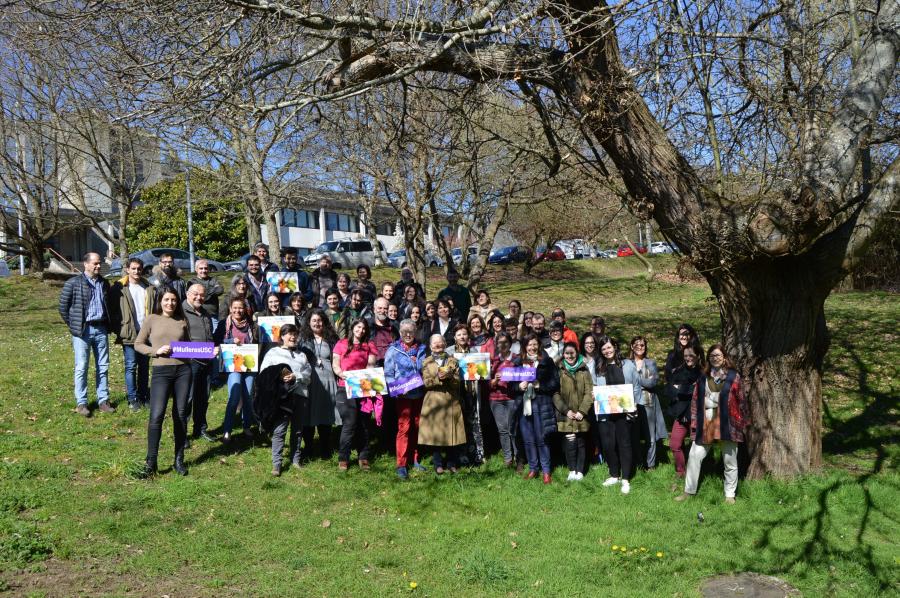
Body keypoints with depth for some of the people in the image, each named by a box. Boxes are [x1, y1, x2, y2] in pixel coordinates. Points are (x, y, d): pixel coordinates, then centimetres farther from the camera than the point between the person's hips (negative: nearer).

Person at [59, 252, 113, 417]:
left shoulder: (104, 283, 9)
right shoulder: (73, 283, -5)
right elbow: (63, 307, -1)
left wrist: (108, 325, 11)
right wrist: (73, 326, 0)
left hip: (101, 329, 4)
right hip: (83, 330, -4)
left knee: (103, 367, 7)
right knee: (81, 368, 0)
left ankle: (103, 400, 16)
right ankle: (81, 403, 9)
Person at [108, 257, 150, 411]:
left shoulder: (147, 287, 9)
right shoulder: (119, 287, -3)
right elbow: (112, 309, -3)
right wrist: (116, 329, -8)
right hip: (129, 333, -4)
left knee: (144, 365, 9)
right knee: (131, 366, -1)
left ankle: (143, 395, 18)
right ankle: (132, 398, 5)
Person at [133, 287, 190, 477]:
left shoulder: (182, 321, 12)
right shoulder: (152, 319, 5)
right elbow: (138, 344, 5)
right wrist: (156, 351, -10)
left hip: (183, 370, 3)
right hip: (161, 371, -3)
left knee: (180, 415, 6)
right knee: (156, 416, -11)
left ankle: (179, 460, 17)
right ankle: (150, 463, 1)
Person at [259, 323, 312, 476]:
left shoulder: (301, 354, 22)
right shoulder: (273, 352, 11)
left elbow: (308, 373, 8)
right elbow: (264, 373, 1)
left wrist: (296, 376, -10)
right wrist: (278, 376, -16)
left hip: (300, 394, 4)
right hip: (282, 395, -4)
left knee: (297, 429, 10)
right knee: (279, 430, -9)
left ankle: (295, 459, 20)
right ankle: (276, 464, -5)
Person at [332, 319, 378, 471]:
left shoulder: (369, 346, 14)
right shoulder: (341, 344, 9)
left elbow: (371, 365, 5)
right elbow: (335, 364, 4)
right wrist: (341, 373, -15)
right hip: (345, 388, -2)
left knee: (363, 424, 6)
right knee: (350, 423, -8)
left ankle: (363, 458, 14)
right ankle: (343, 458, 3)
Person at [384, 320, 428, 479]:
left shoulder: (422, 349, 8)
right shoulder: (393, 350, -2)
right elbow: (388, 374, -4)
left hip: (420, 394, 4)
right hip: (403, 395, -4)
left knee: (416, 427, 12)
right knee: (404, 428, -4)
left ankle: (414, 459, 25)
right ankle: (401, 465, 2)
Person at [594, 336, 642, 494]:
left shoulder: (628, 365, 4)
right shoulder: (598, 368, 7)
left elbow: (636, 387, 5)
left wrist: (634, 405, -4)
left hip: (624, 412, -2)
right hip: (605, 412, 2)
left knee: (624, 444, 2)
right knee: (608, 444, 3)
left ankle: (625, 479, 11)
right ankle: (614, 475, 22)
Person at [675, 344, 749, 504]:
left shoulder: (733, 377, -2)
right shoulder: (703, 377, 9)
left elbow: (741, 400, 0)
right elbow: (695, 400, 10)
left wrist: (744, 421, 0)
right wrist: (694, 421, 5)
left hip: (727, 424, -3)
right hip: (706, 424, 3)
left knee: (730, 461, 7)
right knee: (694, 456, 4)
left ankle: (730, 494, 21)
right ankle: (689, 491, 15)